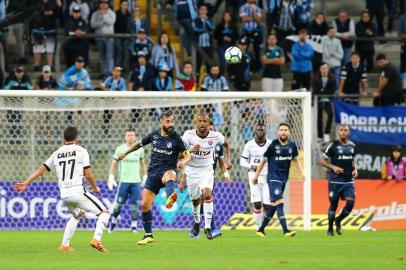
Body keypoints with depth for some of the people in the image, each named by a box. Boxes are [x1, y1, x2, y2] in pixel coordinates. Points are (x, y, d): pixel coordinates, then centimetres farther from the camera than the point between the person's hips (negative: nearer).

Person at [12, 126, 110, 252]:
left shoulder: (57, 154, 14)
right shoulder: (81, 151, 1)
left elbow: (42, 169, 13)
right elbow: (88, 175, -4)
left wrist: (26, 183, 17)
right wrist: (95, 188, 12)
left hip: (64, 195, 6)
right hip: (78, 192, -6)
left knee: (77, 215, 32)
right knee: (104, 212, 2)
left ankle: (65, 245, 26)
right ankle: (96, 240, -19)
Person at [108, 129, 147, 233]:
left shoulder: (140, 149, 8)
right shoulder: (120, 149, 2)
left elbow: (143, 164, 18)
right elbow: (114, 164, 5)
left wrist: (145, 178, 14)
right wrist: (111, 178, -2)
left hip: (136, 181, 1)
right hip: (123, 181, -1)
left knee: (135, 204, -4)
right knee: (118, 204, -2)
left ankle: (134, 226, 3)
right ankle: (113, 222, 16)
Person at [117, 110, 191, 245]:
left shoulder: (175, 138, -3)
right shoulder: (154, 135, 7)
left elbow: (187, 155, -4)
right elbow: (139, 143, 26)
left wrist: (183, 161, -26)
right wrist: (125, 153, 31)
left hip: (167, 170, -4)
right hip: (153, 172, 5)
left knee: (170, 175, -43)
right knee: (145, 204, -1)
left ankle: (170, 198, -76)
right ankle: (148, 235, 16)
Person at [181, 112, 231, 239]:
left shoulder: (216, 136, -12)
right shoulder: (189, 135, -16)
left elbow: (226, 144, 10)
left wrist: (227, 161, 6)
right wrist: (191, 150, -38)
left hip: (207, 170, -1)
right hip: (191, 170, 1)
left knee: (207, 194, -24)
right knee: (195, 199, 14)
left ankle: (208, 227, -20)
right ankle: (197, 222, 43)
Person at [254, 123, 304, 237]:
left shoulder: (292, 145, 4)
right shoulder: (273, 145, -9)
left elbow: (295, 159, 19)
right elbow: (263, 160, 0)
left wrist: (301, 172, 6)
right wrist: (256, 175, 5)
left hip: (284, 178, 6)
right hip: (273, 177, -6)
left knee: (274, 206, 10)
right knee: (279, 203, -16)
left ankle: (261, 229, 22)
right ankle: (286, 230, -22)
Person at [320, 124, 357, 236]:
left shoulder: (352, 146, 8)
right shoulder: (333, 145, -6)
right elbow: (322, 161, -4)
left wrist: (355, 169, 4)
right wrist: (333, 167, -19)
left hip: (349, 181, 4)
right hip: (335, 181, -4)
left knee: (350, 203, -10)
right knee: (333, 205, 2)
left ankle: (338, 221, 16)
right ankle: (330, 228, 20)